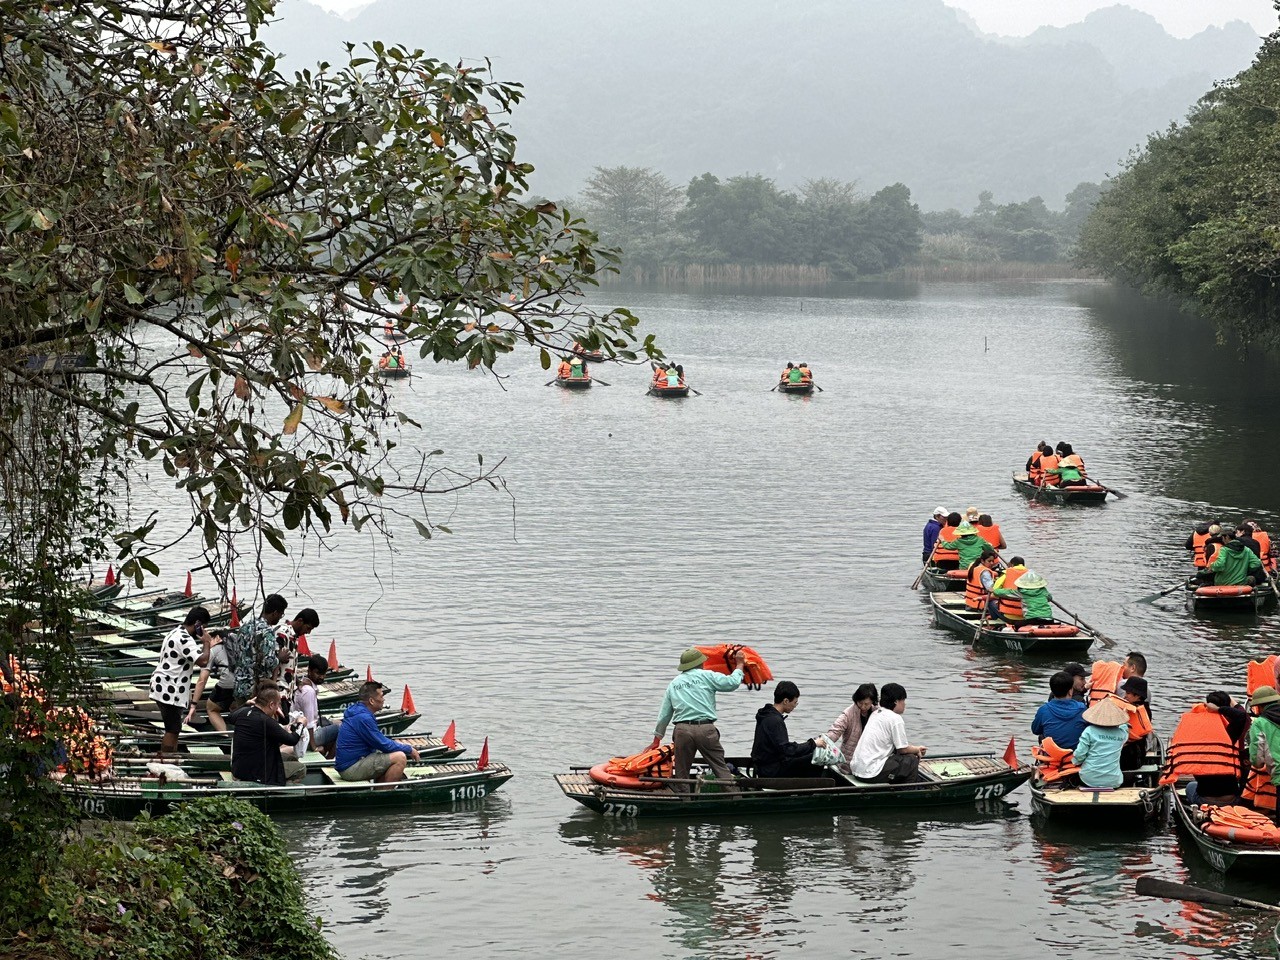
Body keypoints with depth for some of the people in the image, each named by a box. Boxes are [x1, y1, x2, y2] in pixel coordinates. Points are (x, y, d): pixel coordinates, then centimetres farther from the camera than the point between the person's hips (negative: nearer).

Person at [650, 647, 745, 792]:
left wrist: (657, 739, 29)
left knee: (681, 773, 9)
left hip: (682, 731, 3)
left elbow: (664, 714, 22)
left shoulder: (674, 684, 19)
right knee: (721, 769, 1)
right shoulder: (706, 676, 5)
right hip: (705, 729, -3)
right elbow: (732, 683, -1)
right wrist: (739, 665, 17)